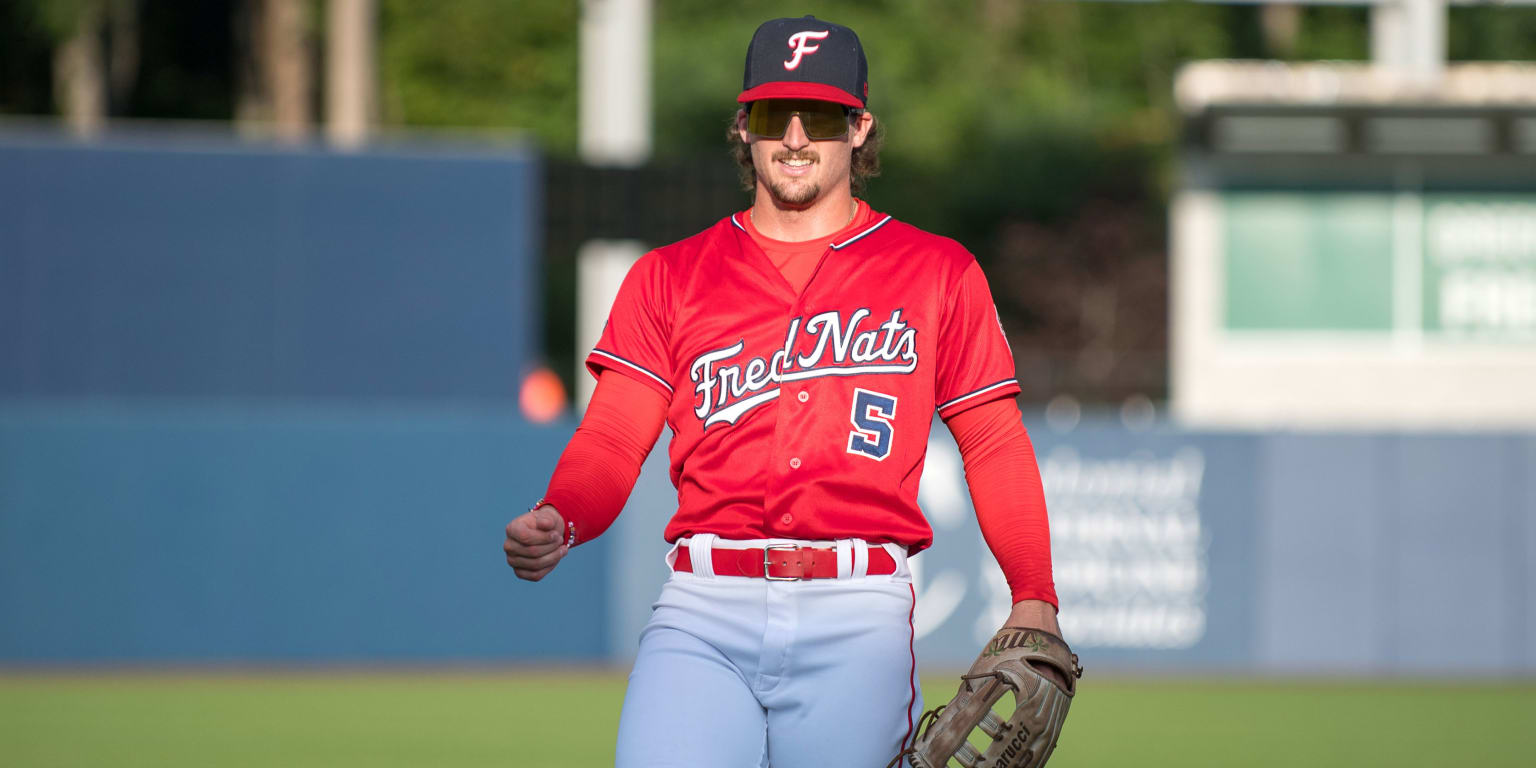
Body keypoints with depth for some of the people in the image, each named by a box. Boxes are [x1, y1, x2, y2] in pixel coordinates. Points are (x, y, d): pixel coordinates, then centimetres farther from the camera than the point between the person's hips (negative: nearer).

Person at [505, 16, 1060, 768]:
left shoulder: (939, 273, 14)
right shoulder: (669, 277, 15)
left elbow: (993, 444, 12)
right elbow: (613, 439, 7)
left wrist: (1033, 600, -1)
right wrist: (555, 524, -15)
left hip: (857, 623, 0)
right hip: (703, 614, 0)